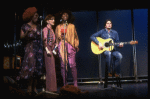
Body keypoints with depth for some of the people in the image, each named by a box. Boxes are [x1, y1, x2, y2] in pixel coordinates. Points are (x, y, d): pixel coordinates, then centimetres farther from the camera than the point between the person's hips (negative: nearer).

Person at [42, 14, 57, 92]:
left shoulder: (51, 30, 19)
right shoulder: (45, 29, -6)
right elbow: (44, 40, -14)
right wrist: (47, 50, -21)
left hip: (52, 50, 9)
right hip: (48, 50, -9)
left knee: (52, 69, 8)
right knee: (50, 69, -9)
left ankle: (52, 88, 13)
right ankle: (50, 88, -5)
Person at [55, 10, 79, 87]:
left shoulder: (72, 26, 16)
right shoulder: (58, 27, 19)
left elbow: (75, 36, 14)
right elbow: (57, 37, 19)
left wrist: (76, 45, 3)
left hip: (70, 46, -1)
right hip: (61, 47, 2)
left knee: (72, 65, -9)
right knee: (63, 66, -3)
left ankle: (75, 84, -5)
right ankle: (65, 84, 1)